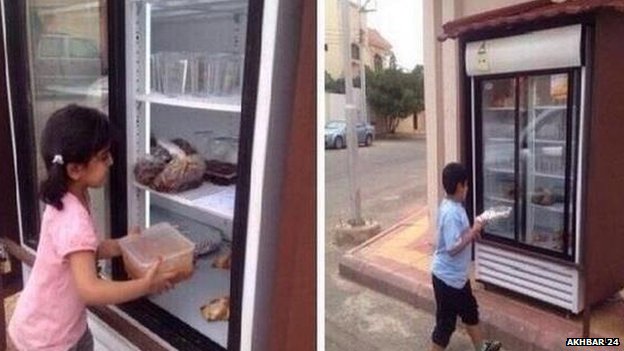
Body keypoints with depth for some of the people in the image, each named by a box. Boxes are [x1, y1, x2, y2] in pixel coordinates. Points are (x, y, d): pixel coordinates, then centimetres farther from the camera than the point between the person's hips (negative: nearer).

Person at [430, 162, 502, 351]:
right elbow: (453, 248, -31)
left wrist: (471, 231, 2)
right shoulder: (451, 213, -28)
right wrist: (473, 231, -22)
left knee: (470, 310, 27)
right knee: (446, 322, 5)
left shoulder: (452, 206, 3)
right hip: (447, 277, -10)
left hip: (458, 275, 10)